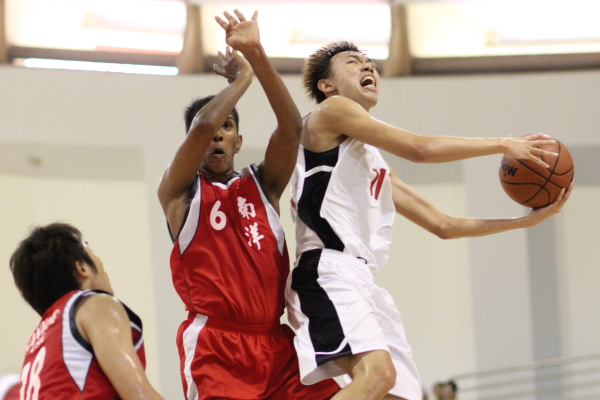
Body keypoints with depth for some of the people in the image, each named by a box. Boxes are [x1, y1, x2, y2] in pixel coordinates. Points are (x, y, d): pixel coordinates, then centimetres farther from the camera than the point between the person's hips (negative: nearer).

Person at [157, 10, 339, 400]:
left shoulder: (262, 184, 17)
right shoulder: (179, 190, 7)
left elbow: (291, 128, -2)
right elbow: (202, 124, -12)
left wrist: (257, 55, -10)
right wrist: (242, 77, 3)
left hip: (275, 342, 4)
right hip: (215, 346, -4)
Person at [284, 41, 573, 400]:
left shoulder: (375, 164, 29)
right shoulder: (330, 112, 4)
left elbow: (442, 224, 30)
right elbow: (419, 148, -6)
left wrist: (526, 220, 23)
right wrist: (502, 145, 0)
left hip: (363, 283, 10)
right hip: (329, 271, -10)